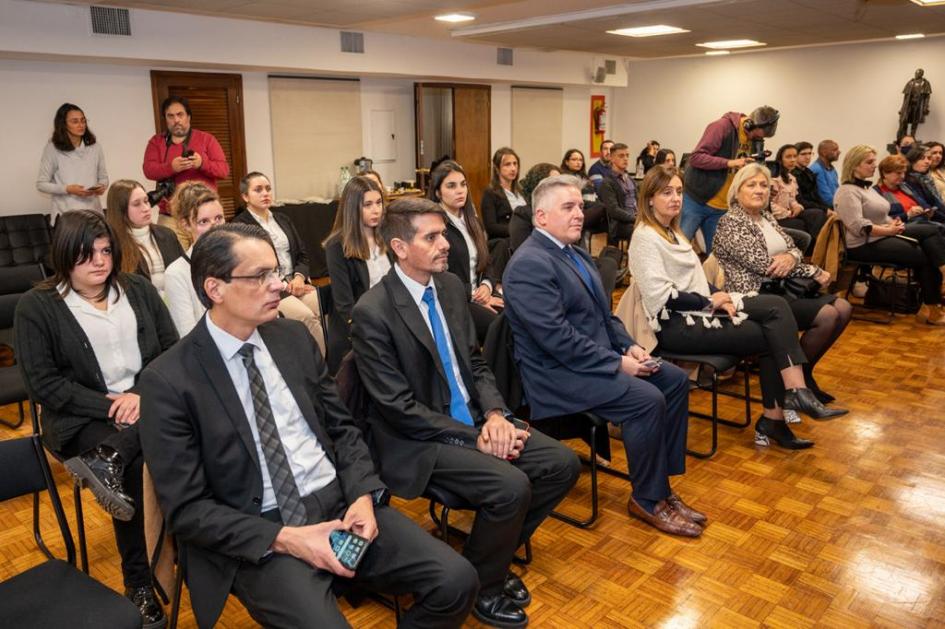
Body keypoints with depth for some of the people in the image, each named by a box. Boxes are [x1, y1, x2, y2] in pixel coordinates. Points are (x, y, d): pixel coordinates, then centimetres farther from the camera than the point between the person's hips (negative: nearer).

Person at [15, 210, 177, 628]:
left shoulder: (138, 289, 8)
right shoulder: (36, 306, -3)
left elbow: (172, 350, 5)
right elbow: (42, 384, -8)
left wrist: (143, 395, -13)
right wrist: (108, 404, -18)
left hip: (148, 403, 4)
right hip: (83, 419, -3)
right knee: (135, 467, -30)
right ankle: (139, 582, -17)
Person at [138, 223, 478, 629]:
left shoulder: (294, 337, 6)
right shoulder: (168, 381, -9)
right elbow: (187, 509, -9)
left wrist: (362, 496, -7)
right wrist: (284, 538, -18)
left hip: (339, 502, 5)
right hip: (258, 536, -4)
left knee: (457, 581, -10)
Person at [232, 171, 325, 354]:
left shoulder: (283, 220, 20)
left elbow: (303, 253, 16)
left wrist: (299, 277, -6)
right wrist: (284, 286, -13)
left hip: (295, 281, 6)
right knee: (307, 316, -29)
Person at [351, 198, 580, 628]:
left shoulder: (451, 286, 4)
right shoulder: (372, 313, -19)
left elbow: (476, 362, 11)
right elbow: (400, 408, -19)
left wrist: (494, 415, -8)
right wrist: (474, 438, -18)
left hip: (474, 420, 8)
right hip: (418, 440, -7)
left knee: (562, 464, -3)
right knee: (511, 486, -26)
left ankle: (493, 554, 17)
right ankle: (479, 585, 4)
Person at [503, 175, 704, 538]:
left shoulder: (573, 253, 14)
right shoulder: (529, 264, -17)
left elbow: (602, 313, 20)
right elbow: (557, 337, -24)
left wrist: (629, 346, 2)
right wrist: (617, 363, -20)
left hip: (598, 356, 10)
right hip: (557, 372, -10)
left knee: (675, 380, 3)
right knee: (647, 400, -23)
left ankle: (662, 483, 10)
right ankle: (647, 500, -2)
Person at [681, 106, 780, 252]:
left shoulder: (753, 139, 7)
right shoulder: (722, 126, -13)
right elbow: (696, 157, -18)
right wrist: (729, 163, -26)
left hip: (723, 209, 6)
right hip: (695, 201, -6)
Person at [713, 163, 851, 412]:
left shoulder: (767, 217, 15)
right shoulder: (730, 223, -11)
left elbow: (794, 248, 10)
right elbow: (763, 265, -18)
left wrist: (790, 257, -17)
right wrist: (815, 272, -11)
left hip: (780, 288, 9)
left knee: (844, 308, -2)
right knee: (827, 315, -20)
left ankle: (803, 374, 12)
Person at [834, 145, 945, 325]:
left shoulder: (868, 186, 18)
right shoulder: (848, 191, -15)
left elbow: (880, 216, 21)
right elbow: (859, 226, -26)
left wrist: (893, 224, 0)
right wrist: (889, 230, -20)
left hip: (885, 235, 10)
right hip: (865, 245, -10)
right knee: (924, 256, -13)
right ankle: (930, 307, 1)